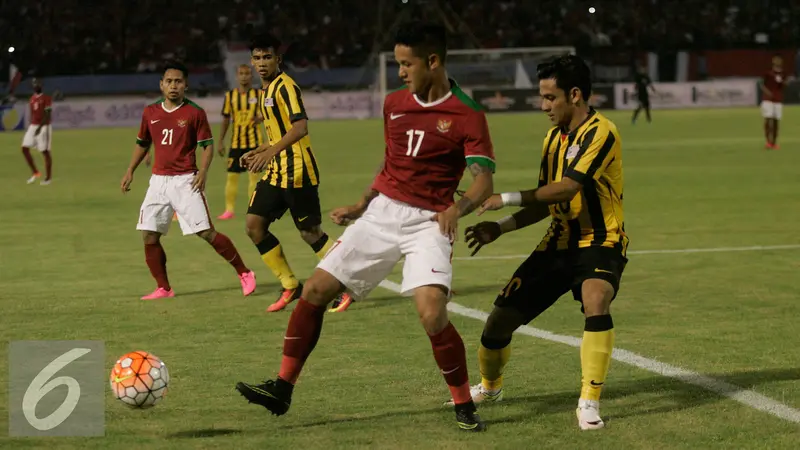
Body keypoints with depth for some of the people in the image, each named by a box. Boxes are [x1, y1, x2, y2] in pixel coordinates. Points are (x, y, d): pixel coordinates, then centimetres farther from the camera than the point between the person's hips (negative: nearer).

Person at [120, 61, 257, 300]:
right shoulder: (150, 112, 8)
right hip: (158, 180, 5)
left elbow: (208, 145, -3)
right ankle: (163, 288, 10)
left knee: (206, 232, -10)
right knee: (149, 235, -1)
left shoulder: (195, 112, -5)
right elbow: (142, 143, 21)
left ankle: (244, 274, 3)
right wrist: (130, 171, 15)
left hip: (185, 181, -5)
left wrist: (203, 170, -18)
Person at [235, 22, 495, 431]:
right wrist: (360, 206, 18)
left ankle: (464, 407, -4)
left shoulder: (466, 115, -10)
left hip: (428, 224, -6)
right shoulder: (394, 103, 9)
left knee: (432, 314, -24)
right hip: (382, 213, 6)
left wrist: (458, 208, -33)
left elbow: (484, 181, -15)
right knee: (315, 290, -1)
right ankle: (282, 389, 9)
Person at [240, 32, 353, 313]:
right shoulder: (265, 91, 16)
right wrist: (257, 153, 25)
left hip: (297, 172, -9)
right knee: (254, 225, 1)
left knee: (310, 232, -5)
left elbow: (300, 126, -27)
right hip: (275, 173, 9)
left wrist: (270, 151, -38)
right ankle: (290, 286, 11)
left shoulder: (285, 86, -13)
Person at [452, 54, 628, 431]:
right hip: (559, 243, 7)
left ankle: (589, 403, -26)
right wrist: (501, 228, 2)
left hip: (599, 243, -7)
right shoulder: (553, 137, 9)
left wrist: (508, 199, -25)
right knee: (502, 315, 5)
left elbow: (567, 188, -27)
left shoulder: (600, 133, -17)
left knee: (596, 302, -36)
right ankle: (489, 386, 34)